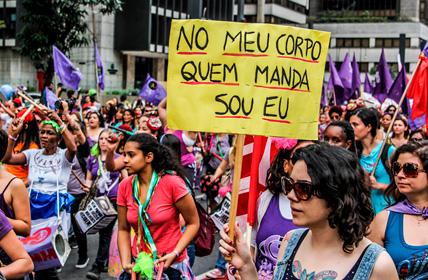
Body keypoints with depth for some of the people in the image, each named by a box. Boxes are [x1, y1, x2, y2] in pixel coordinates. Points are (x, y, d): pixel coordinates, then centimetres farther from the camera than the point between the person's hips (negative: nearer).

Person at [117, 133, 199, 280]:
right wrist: (126, 263, -8)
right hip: (138, 264, 4)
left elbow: (193, 223, -10)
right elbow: (123, 230, 4)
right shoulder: (125, 186, -4)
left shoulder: (172, 183, -17)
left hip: (171, 266, -4)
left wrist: (174, 254, -19)